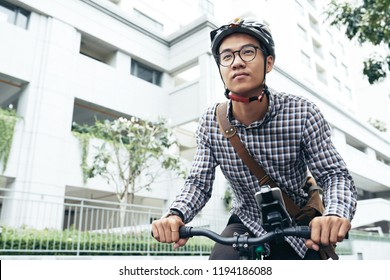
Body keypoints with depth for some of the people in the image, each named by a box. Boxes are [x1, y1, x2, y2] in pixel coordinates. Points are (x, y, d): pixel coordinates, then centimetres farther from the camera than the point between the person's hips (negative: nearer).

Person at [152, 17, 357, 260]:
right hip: (246, 224, 0)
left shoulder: (303, 114, -20)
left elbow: (335, 174, -18)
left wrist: (336, 213, -41)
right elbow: (199, 182, -11)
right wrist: (176, 214, -32)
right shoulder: (211, 123, -14)